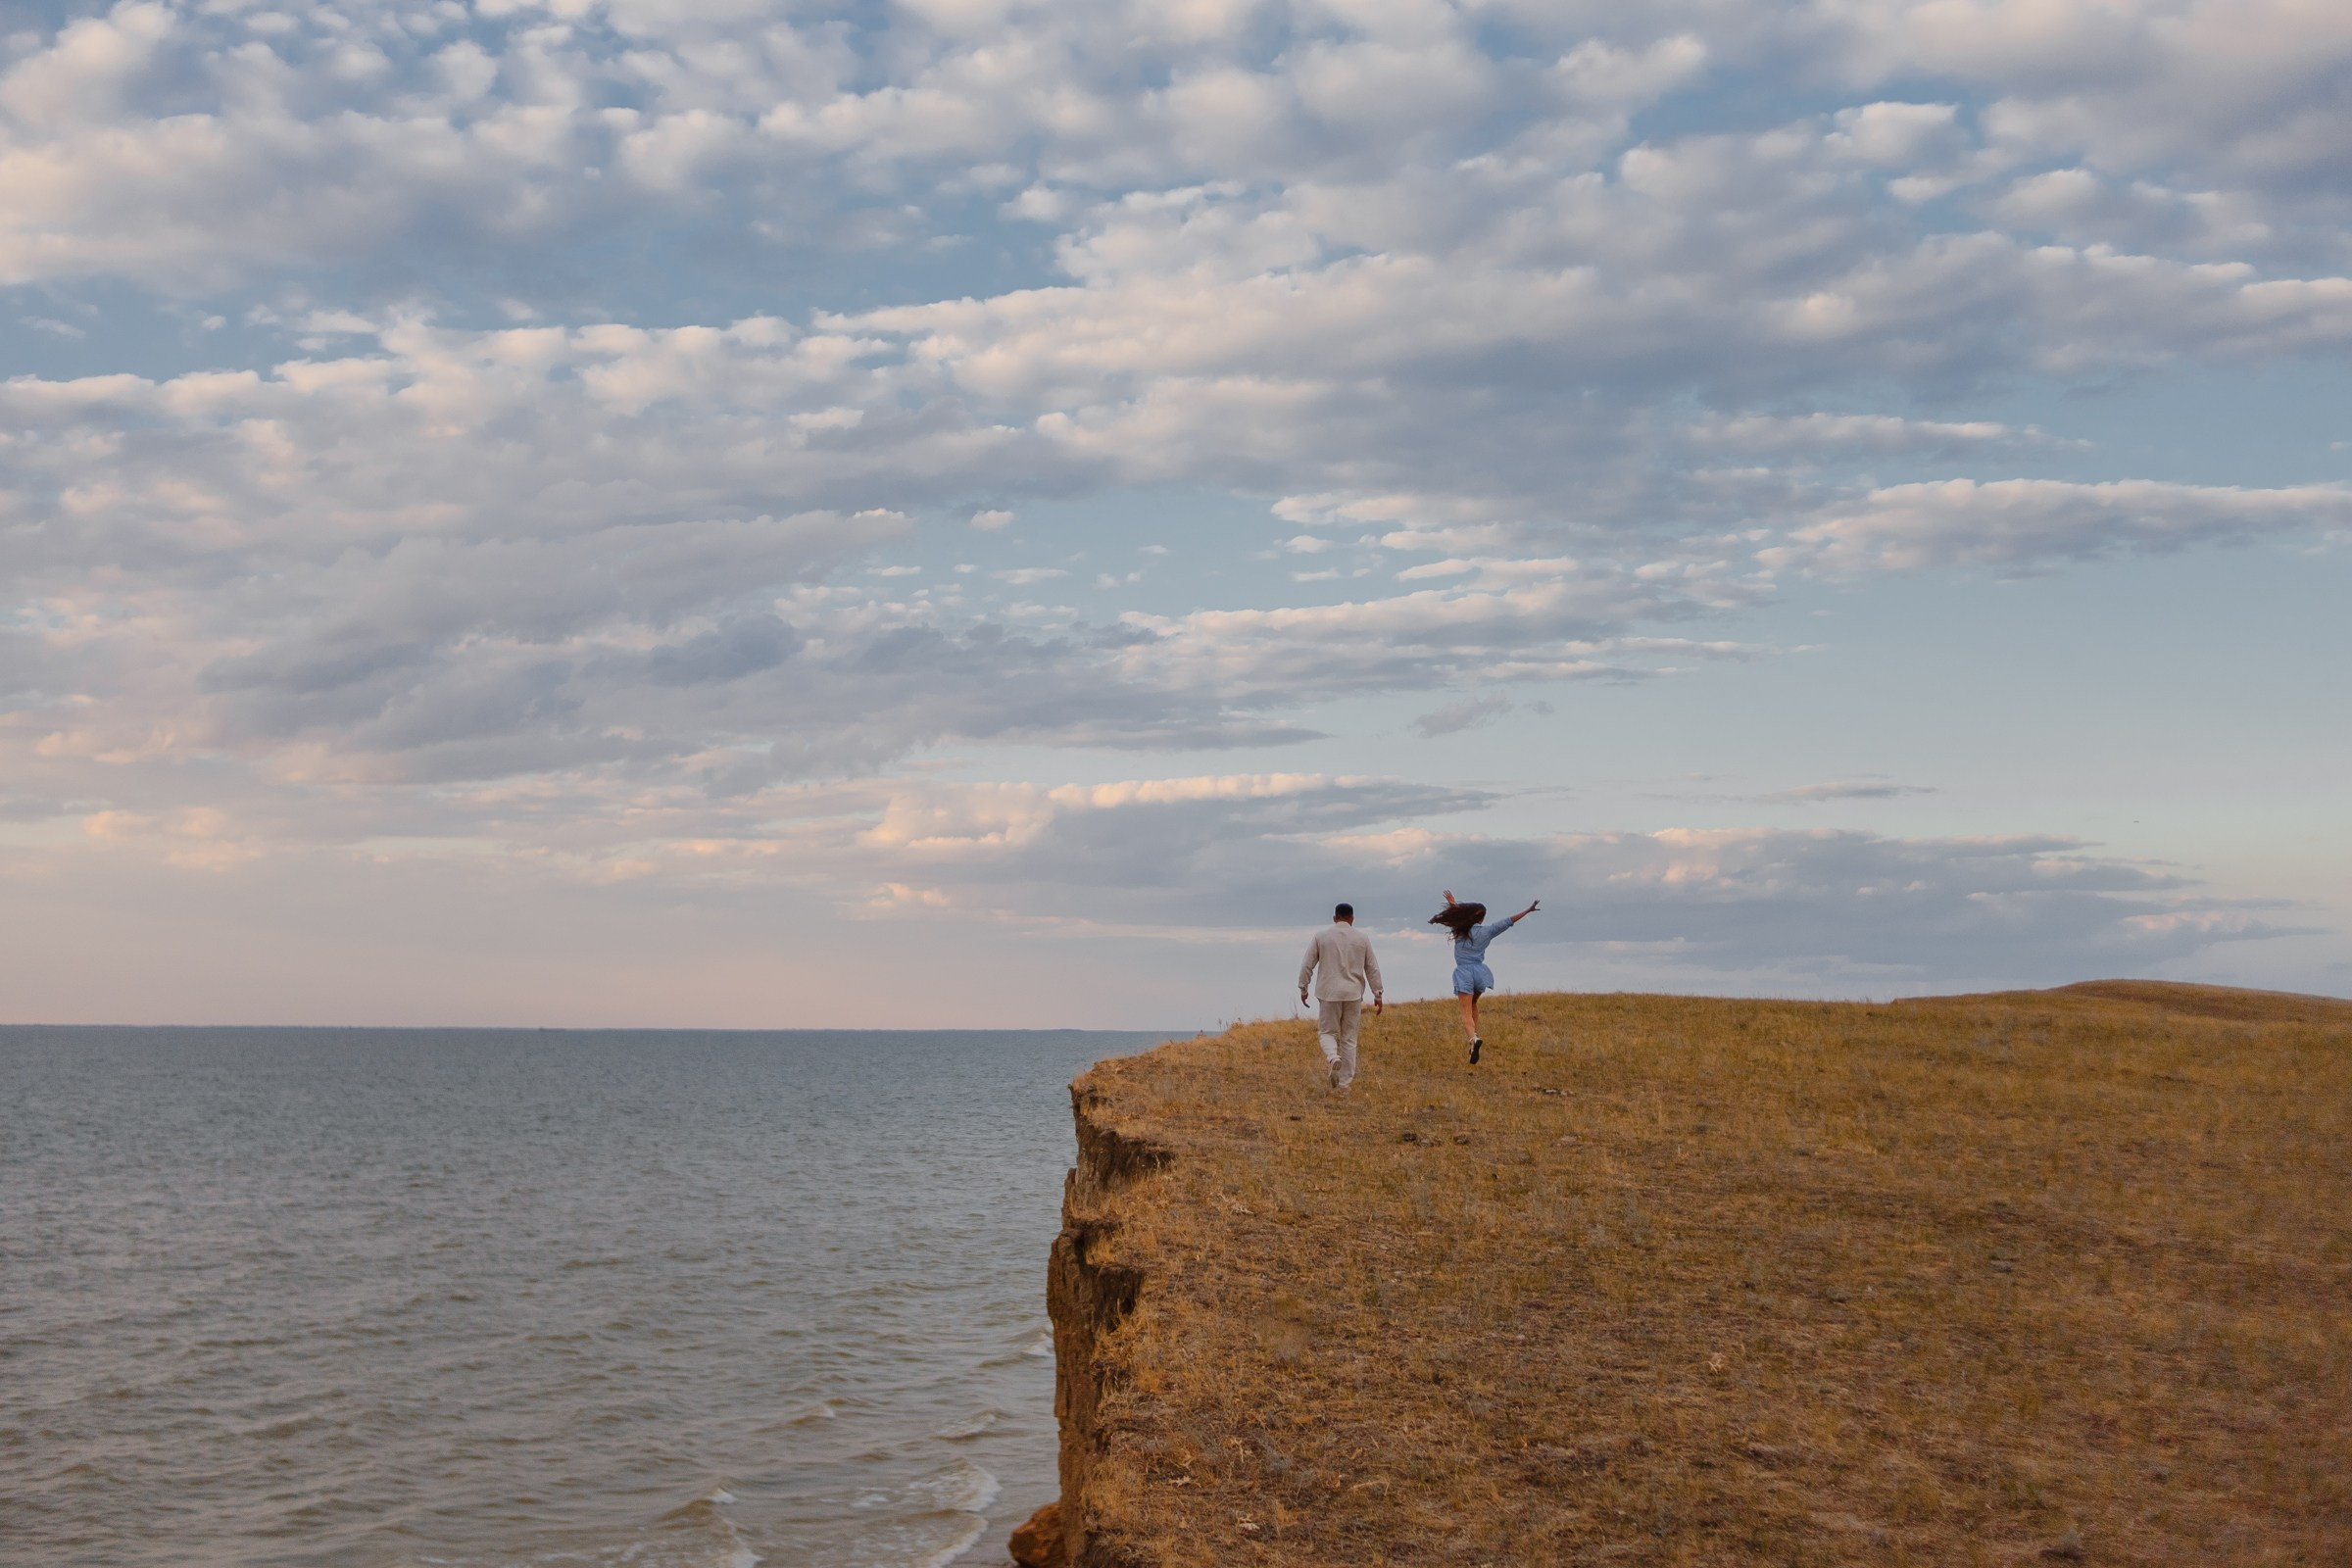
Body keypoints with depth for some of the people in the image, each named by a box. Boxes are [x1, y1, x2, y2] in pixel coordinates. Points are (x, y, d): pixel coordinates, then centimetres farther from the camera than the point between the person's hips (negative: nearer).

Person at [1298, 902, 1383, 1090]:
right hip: (1353, 993, 1)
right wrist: (1377, 995, 10)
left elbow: (1308, 964, 1)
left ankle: (1333, 1058, -21)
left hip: (1329, 993, -1)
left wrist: (1303, 988, 11)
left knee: (1328, 1032, 11)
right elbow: (1372, 968, 5)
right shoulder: (1362, 938, 3)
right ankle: (1345, 1082, 8)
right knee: (1349, 1038, 9)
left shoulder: (1321, 936, 0)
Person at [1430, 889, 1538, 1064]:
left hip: (1463, 973, -1)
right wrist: (1528, 910, 11)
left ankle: (1474, 1038, -36)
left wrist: (1451, 903, 49)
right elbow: (1509, 921, 5)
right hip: (1479, 971, 1)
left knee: (1466, 1012, -9)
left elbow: (1455, 914, 29)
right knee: (1473, 1004, 28)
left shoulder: (1459, 928, 6)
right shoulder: (1486, 931, 3)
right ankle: (1475, 1035, 21)